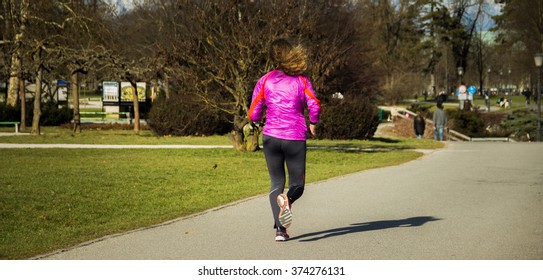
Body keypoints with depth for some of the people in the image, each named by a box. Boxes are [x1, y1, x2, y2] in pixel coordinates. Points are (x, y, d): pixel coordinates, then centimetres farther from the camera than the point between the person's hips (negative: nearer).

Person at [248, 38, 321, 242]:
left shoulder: (264, 81, 3)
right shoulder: (301, 80, 1)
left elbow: (253, 115, 2)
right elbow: (314, 105, -12)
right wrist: (312, 123, 7)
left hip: (271, 137, 1)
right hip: (295, 138, -1)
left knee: (276, 183, 13)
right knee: (297, 184, 11)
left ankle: (280, 229, -3)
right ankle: (287, 200, -26)